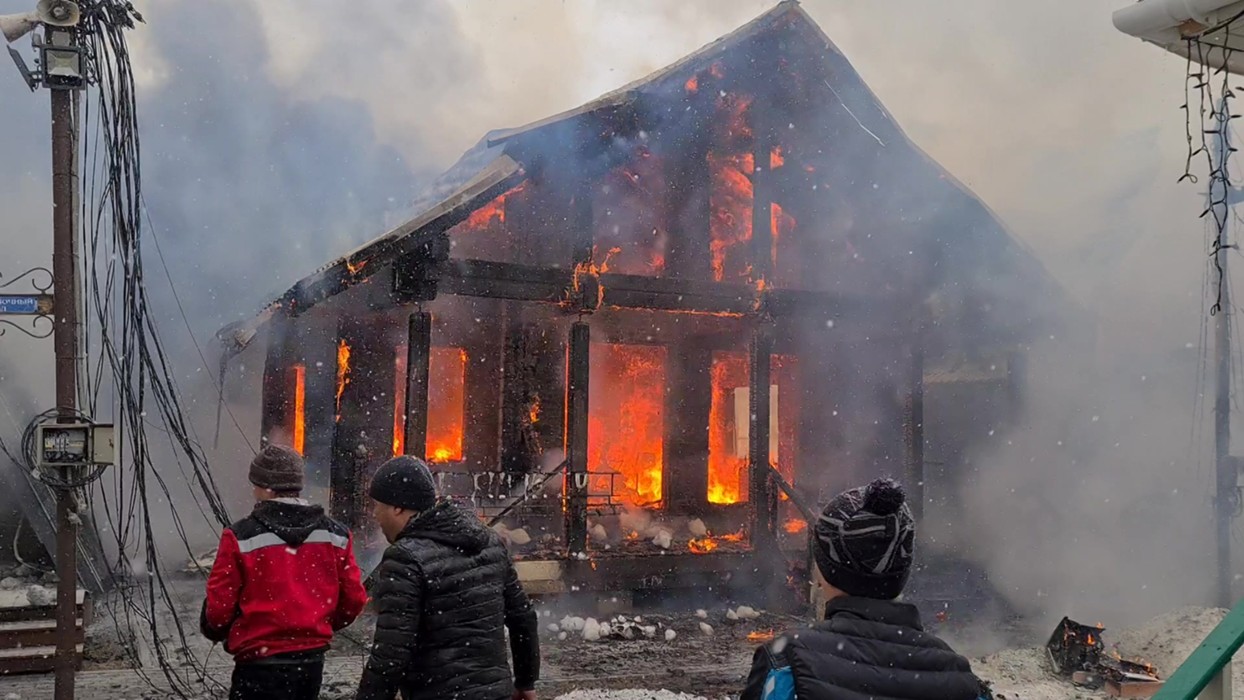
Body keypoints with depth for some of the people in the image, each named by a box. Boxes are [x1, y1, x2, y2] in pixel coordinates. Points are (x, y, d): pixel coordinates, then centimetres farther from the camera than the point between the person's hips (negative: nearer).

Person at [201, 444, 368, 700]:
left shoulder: (241, 537, -13)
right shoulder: (336, 534, 0)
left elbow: (219, 606, -8)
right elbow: (354, 600, 5)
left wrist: (214, 631, 14)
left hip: (260, 664, -5)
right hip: (312, 661, 5)